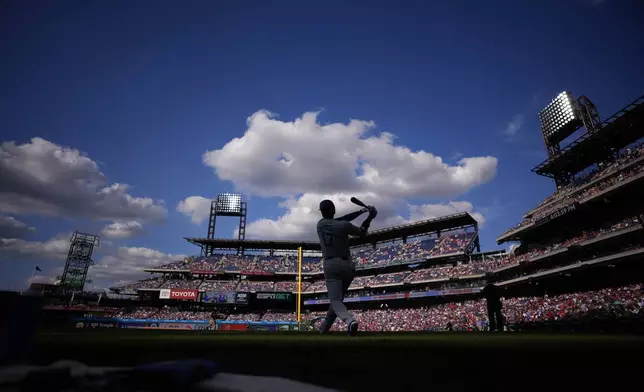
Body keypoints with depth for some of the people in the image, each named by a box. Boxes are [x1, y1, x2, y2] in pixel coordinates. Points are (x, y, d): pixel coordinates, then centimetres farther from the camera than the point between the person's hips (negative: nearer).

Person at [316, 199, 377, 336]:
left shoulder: (320, 224, 5)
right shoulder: (344, 226, -8)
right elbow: (362, 232, 7)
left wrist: (362, 211, 13)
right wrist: (370, 216, 16)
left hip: (330, 266, 0)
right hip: (347, 265, 0)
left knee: (335, 299, -6)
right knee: (338, 297, 19)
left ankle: (349, 321, -36)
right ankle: (324, 329, 27)